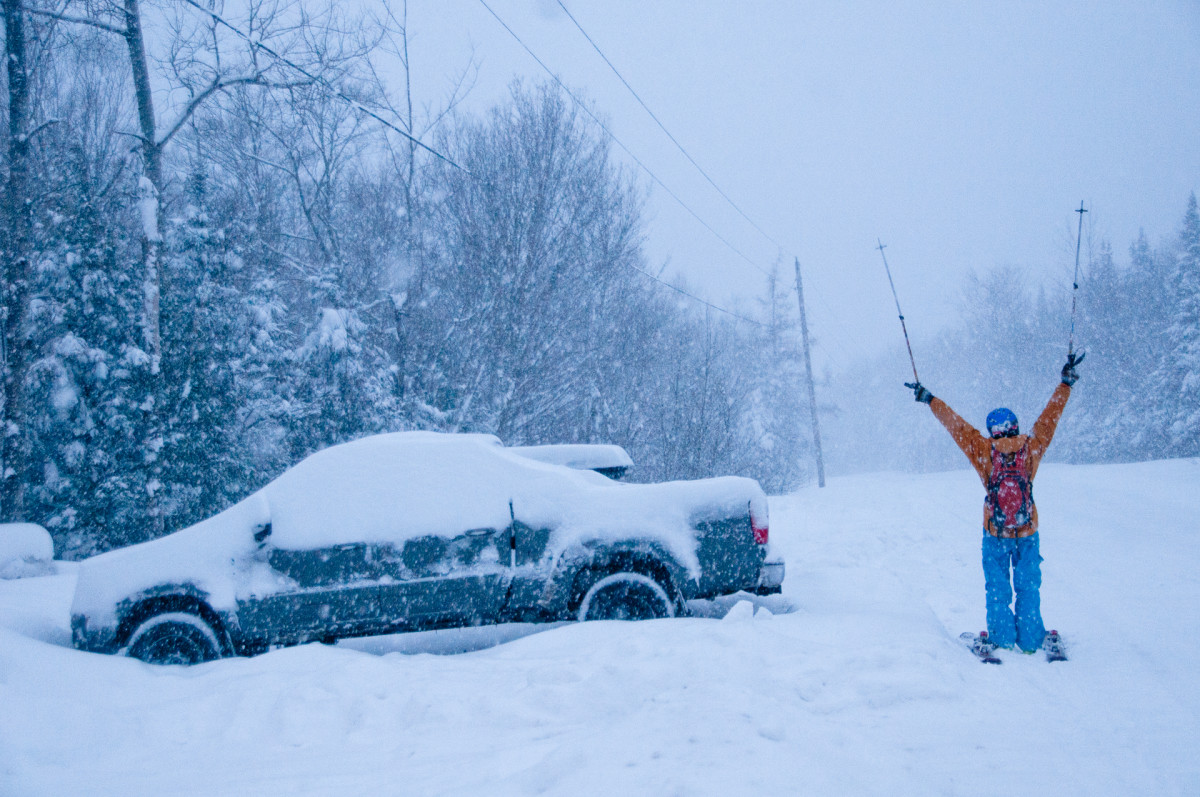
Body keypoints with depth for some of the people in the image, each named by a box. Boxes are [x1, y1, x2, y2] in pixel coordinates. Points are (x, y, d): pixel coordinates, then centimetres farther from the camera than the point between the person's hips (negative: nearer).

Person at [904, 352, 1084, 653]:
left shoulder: (984, 450, -10)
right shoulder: (1031, 447, -8)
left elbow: (955, 423, -4)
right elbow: (1050, 417, 1)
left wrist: (929, 399, 6)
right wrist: (1066, 382, 10)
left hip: (995, 532, -1)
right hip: (1028, 532, 1)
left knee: (997, 585, 11)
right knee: (1028, 585, 11)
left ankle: (1002, 636, 10)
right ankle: (1030, 638, 12)